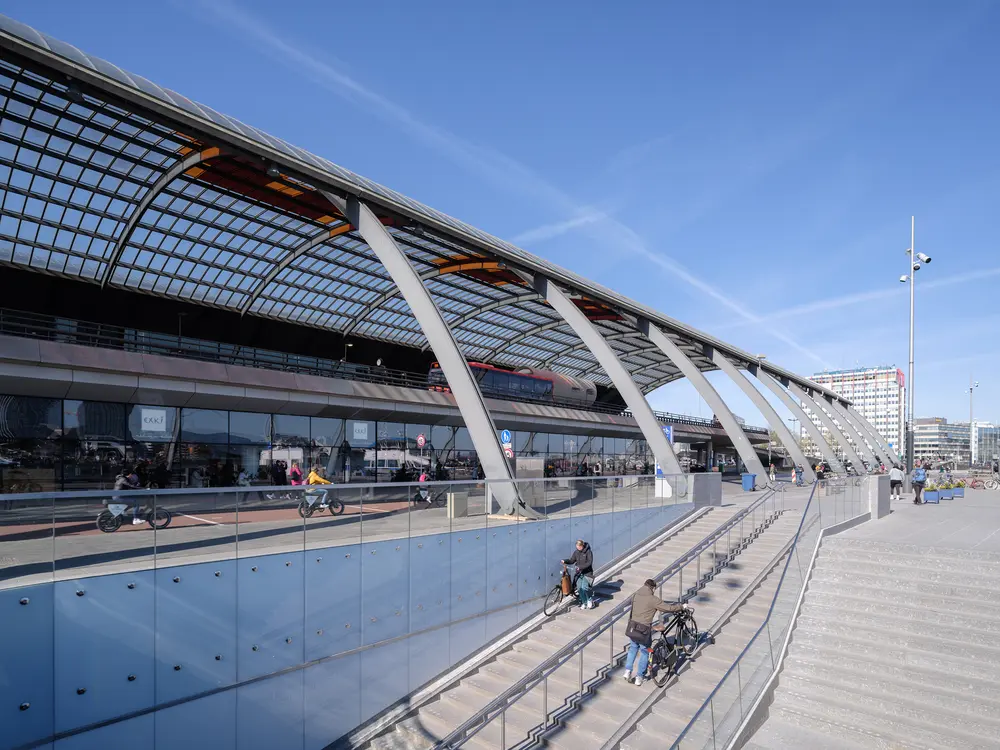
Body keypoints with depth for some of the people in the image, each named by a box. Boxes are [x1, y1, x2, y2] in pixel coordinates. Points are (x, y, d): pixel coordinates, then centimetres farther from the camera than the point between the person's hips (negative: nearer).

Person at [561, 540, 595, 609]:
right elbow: (572, 560, 4)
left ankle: (589, 600, 10)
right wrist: (565, 561, -14)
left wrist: (580, 567, -26)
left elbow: (589, 563, -17)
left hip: (587, 572, -4)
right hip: (579, 572, 5)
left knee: (584, 587, -16)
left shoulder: (588, 551, -12)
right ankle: (584, 602, 15)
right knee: (579, 588, -3)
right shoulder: (576, 552, 2)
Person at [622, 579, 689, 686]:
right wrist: (682, 606, 5)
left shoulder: (635, 595, 3)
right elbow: (668, 608, -11)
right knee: (645, 652, 15)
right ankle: (639, 677, 21)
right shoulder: (653, 599, -14)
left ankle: (627, 671, 22)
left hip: (632, 628, 5)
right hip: (644, 630, -5)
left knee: (633, 648, 26)